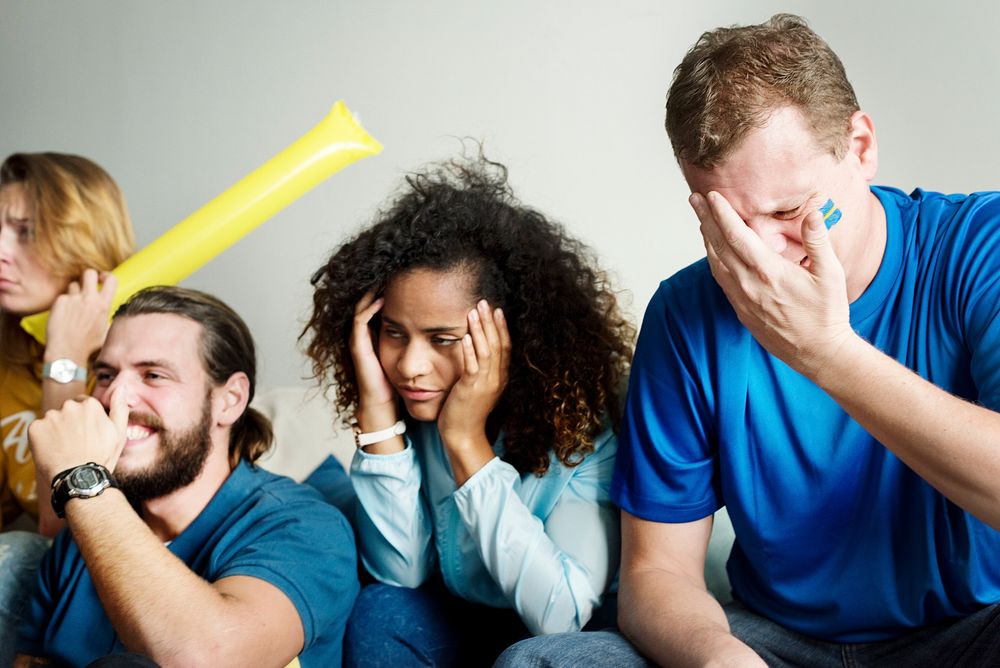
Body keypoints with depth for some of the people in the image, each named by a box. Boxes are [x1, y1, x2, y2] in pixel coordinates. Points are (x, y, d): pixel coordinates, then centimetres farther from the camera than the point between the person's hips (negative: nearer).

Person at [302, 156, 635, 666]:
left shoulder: (582, 428, -22)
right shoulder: (413, 410, -10)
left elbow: (561, 614, -30)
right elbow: (400, 575, -13)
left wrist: (467, 439, -31)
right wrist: (376, 412, -23)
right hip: (452, 624, 2)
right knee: (382, 611, -26)